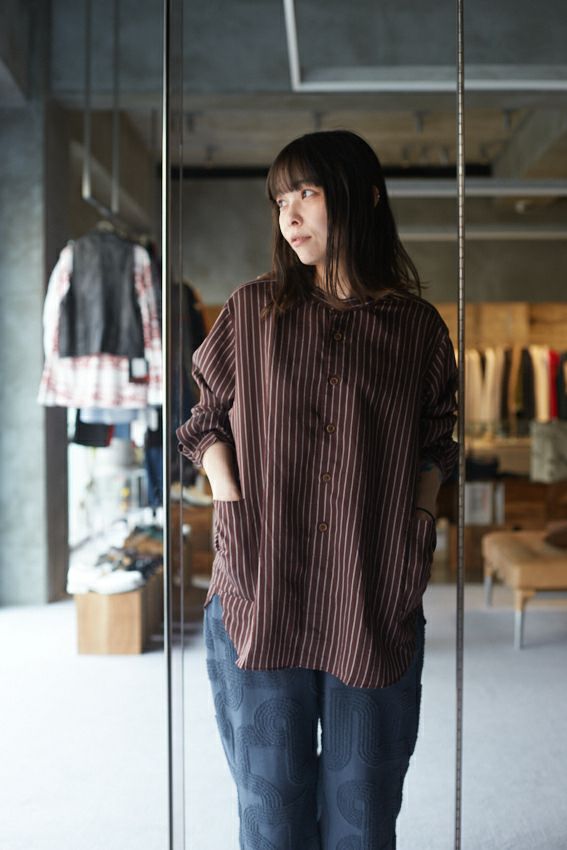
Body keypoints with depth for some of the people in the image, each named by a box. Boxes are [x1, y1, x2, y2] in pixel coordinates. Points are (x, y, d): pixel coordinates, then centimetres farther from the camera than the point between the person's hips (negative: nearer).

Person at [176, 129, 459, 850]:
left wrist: (420, 521, 0)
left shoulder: (418, 326, 5)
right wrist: (231, 505, -2)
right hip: (259, 598, 0)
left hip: (377, 607, 0)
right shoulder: (251, 310, 5)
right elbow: (207, 421, 12)